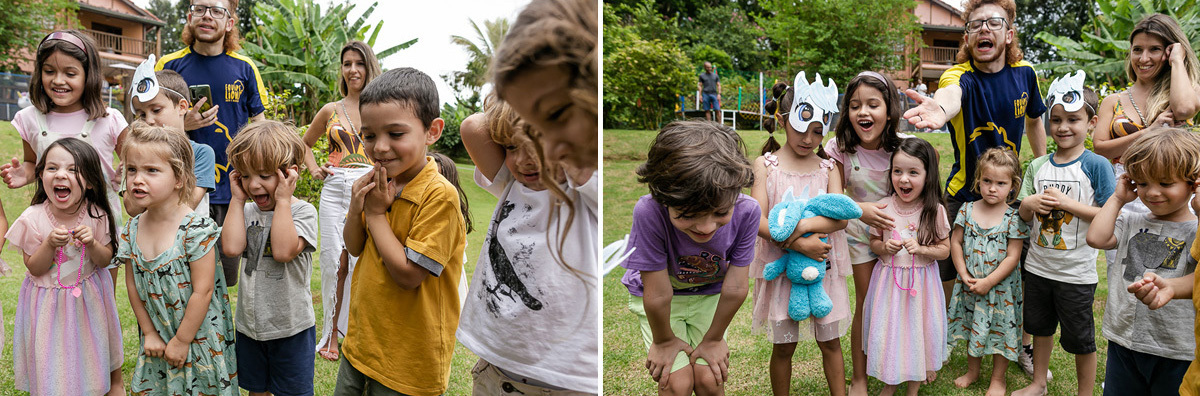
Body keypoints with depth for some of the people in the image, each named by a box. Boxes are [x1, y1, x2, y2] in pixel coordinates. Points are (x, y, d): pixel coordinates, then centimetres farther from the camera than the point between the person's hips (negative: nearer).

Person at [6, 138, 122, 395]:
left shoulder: (95, 215, -14)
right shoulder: (33, 219, -18)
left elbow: (105, 260, -6)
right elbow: (34, 268, -11)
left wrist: (91, 243, -26)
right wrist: (50, 244, -29)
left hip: (89, 295, 1)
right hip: (49, 300, -1)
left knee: (93, 349, 19)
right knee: (55, 357, 10)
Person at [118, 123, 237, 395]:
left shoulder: (196, 230, -21)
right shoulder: (131, 231, -2)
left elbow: (202, 292, -19)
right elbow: (133, 285, 6)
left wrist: (182, 341, -14)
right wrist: (149, 332, 3)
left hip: (198, 338, -5)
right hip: (157, 340, 6)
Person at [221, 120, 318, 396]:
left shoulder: (302, 211, -12)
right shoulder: (247, 212, 2)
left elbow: (284, 251, -28)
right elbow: (231, 248, -15)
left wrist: (282, 200, -22)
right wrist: (237, 199, -8)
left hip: (291, 327, -5)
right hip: (250, 324, 5)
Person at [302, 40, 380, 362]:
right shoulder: (330, 111, 12)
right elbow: (305, 144, 25)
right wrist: (314, 169, 9)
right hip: (334, 191, 2)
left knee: (362, 262, -4)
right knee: (334, 262, 3)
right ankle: (332, 334, 15)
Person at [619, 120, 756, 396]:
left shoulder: (747, 212, -32)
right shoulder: (649, 213, -41)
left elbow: (735, 287, -18)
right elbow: (658, 295, -27)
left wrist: (713, 339, -8)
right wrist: (664, 341, -14)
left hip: (709, 296, 2)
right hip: (661, 299, -2)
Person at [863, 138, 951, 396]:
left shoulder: (935, 211, -10)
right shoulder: (883, 208, -8)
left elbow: (945, 250, -3)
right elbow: (874, 242, 6)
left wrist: (920, 249, -20)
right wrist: (884, 247, -15)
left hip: (920, 282, -1)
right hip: (889, 280, 1)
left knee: (917, 331, 11)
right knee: (889, 330, 9)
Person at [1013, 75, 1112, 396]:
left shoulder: (1096, 165, -11)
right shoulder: (1038, 166, 3)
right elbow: (1024, 215, 8)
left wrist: (1066, 203, -22)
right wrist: (1030, 203, -14)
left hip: (1076, 272, -5)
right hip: (1038, 265, 5)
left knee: (1080, 339, 7)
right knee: (1040, 327, 21)